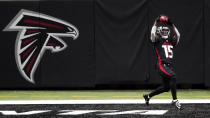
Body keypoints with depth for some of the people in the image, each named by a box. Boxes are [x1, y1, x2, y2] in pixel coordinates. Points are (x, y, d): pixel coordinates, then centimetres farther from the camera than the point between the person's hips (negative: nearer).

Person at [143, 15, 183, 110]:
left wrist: (172, 26, 17)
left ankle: (148, 96, 29)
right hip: (162, 65, -7)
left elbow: (177, 36, 13)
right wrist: (155, 24, -2)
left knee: (166, 87, 9)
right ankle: (174, 100, -27)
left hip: (170, 66, 7)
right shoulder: (157, 41, 3)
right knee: (173, 76, -30)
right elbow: (153, 34, -13)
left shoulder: (171, 42, 18)